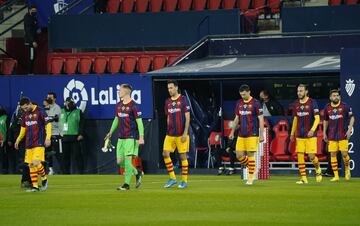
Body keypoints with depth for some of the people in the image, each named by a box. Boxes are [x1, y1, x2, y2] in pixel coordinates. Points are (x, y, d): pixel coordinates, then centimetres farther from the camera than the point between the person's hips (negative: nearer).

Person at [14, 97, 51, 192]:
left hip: (39, 143, -7)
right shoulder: (25, 115, 11)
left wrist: (48, 138, -18)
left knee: (36, 163, -17)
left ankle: (44, 179, 7)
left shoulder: (40, 112, -8)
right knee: (30, 165, 5)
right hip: (29, 144, 7)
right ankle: (34, 186, 10)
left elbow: (48, 125, -8)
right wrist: (18, 140, 12)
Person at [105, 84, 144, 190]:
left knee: (128, 159, -11)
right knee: (120, 161, 4)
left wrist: (141, 137, -16)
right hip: (121, 137, 8)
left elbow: (139, 122, -11)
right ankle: (137, 173, 24)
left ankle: (126, 184, -5)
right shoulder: (119, 105, 12)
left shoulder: (133, 105, -10)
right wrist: (111, 132, 23)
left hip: (131, 137, -8)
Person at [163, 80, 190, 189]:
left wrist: (185, 133, -13)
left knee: (183, 156, -1)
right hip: (170, 134, 5)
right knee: (165, 154, -4)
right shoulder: (168, 102, 11)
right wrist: (169, 130, 13)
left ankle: (184, 181, 7)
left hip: (181, 134, -5)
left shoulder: (183, 100, -5)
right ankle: (172, 178, 7)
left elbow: (187, 117, -7)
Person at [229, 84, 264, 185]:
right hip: (241, 135, 6)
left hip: (252, 134, -6)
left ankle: (250, 178, 2)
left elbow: (261, 119, -7)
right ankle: (250, 168, 22)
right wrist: (232, 132, 13)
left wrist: (261, 135, -11)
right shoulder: (239, 103, 10)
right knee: (239, 155, -1)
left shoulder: (255, 103, -6)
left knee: (250, 155, -5)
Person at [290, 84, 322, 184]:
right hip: (299, 135, 5)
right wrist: (292, 133, 17)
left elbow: (317, 118, -9)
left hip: (310, 135, -5)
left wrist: (312, 130, -23)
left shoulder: (312, 103, -6)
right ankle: (303, 178, 2)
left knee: (311, 156, -7)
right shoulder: (296, 103, 10)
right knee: (300, 156, -3)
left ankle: (318, 169, 23)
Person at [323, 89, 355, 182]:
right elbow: (325, 121, 17)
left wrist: (349, 129, -9)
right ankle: (336, 176, 2)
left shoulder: (345, 106, -3)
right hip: (332, 135, 3)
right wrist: (324, 133, 14)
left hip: (343, 135, -3)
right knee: (333, 154, -2)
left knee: (344, 153, -8)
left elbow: (352, 118, 2)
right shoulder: (327, 108, 5)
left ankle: (347, 169, 22)